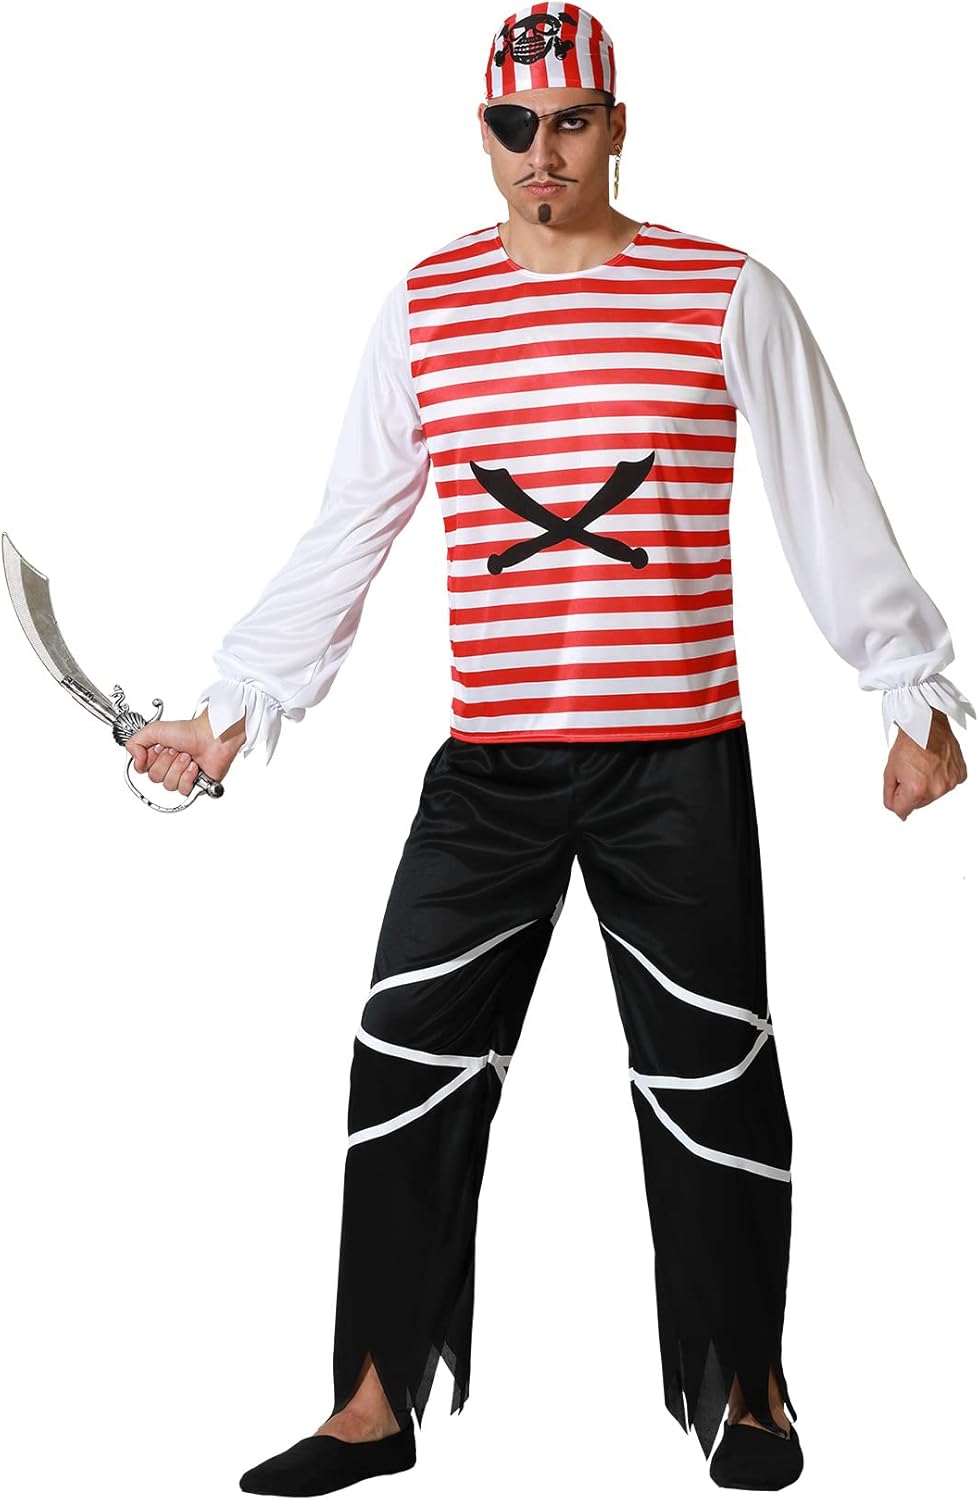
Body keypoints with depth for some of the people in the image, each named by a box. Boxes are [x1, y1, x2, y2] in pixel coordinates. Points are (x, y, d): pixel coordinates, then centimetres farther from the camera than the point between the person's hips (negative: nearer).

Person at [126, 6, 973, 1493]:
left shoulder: (729, 297, 0)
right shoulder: (422, 310, 6)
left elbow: (834, 516, 3)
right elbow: (342, 538, 12)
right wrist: (233, 706, 10)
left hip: (679, 765, -2)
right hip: (487, 762, 3)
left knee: (714, 1082, 5)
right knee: (405, 1072, 1)